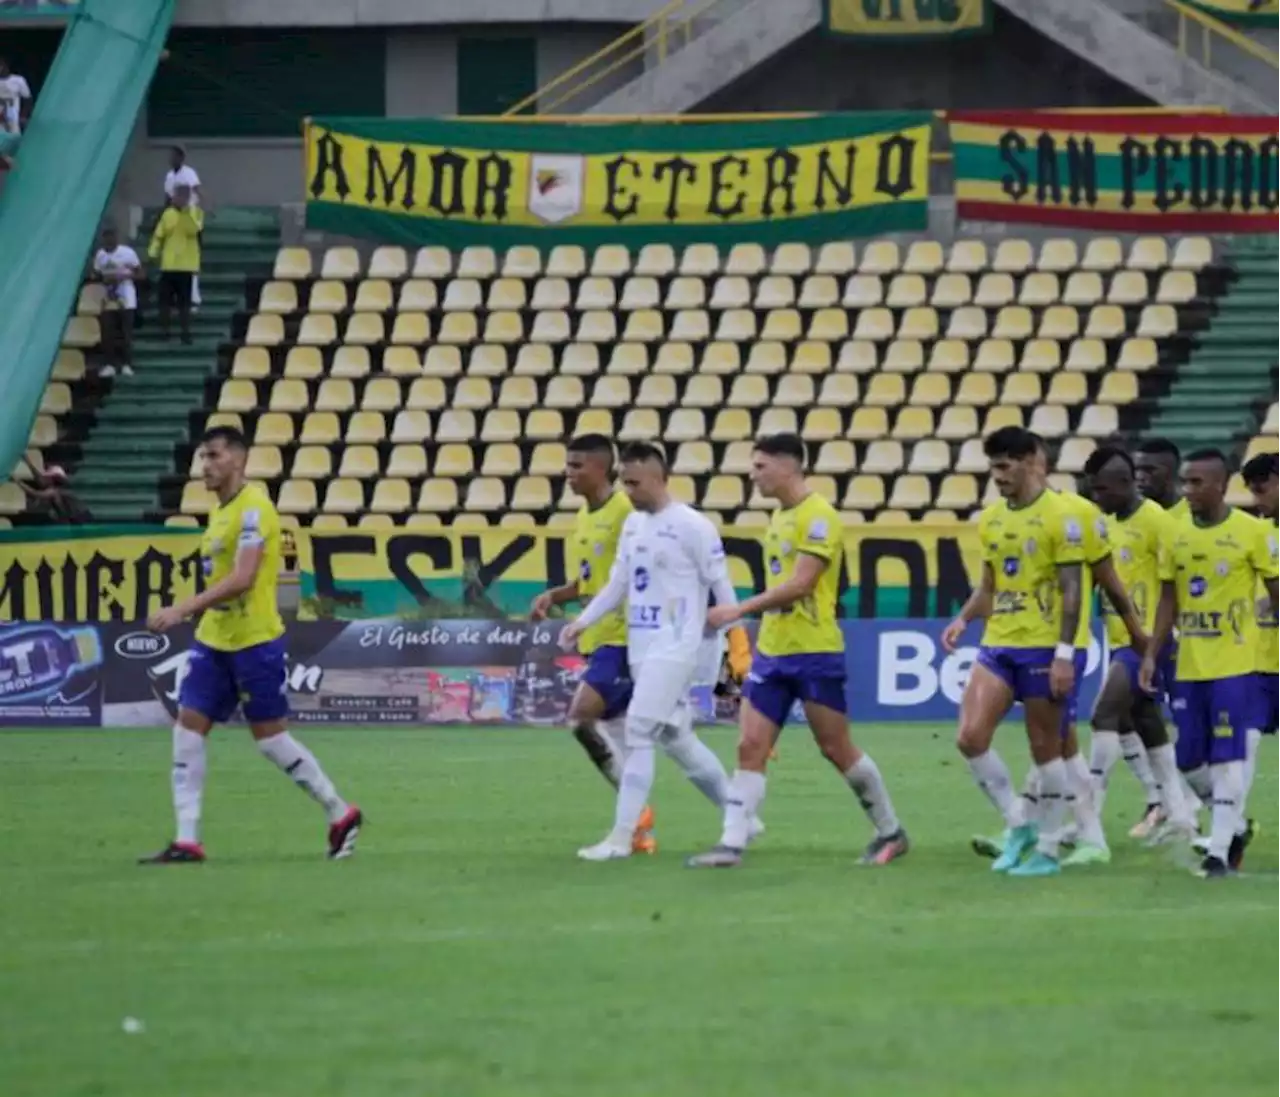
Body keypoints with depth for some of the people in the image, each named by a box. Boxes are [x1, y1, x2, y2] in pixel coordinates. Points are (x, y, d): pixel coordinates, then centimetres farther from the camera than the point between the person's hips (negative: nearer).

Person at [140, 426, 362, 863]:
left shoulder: (252, 508, -15)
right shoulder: (221, 511, 13)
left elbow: (242, 578, -25)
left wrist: (183, 609, -29)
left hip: (254, 642, -9)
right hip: (214, 640, 9)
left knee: (270, 736, 0)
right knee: (188, 728, -2)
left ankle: (341, 815, 16)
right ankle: (187, 840, -2)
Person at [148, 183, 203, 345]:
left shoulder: (196, 212, -1)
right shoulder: (168, 214, 7)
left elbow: (193, 230, -19)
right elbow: (158, 235, 8)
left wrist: (187, 212, -24)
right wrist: (153, 253, -4)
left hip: (187, 265, -3)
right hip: (168, 264, 3)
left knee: (184, 301, -1)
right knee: (165, 300, 3)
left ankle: (186, 332, 4)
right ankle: (163, 331, 11)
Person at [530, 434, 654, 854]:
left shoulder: (625, 512, -14)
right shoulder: (584, 516, 14)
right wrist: (554, 596, 8)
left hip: (623, 637, -9)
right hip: (597, 640, 9)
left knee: (582, 717, -19)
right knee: (614, 733, 9)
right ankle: (639, 827, 15)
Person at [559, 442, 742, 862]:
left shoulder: (692, 527, -11)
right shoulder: (633, 524, 11)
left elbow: (721, 586, -8)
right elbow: (618, 583, 16)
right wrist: (583, 622, 3)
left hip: (675, 649, -8)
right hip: (641, 649, 8)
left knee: (638, 732, -14)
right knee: (676, 738, 13)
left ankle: (621, 836, -13)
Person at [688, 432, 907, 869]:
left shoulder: (817, 516, -13)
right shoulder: (779, 517, 14)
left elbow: (800, 583, -21)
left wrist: (741, 609, -23)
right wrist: (761, 627, 17)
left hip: (814, 653, -8)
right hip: (772, 652, 8)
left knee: (837, 750, 0)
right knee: (750, 746, -2)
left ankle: (890, 833, 15)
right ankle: (732, 844, -6)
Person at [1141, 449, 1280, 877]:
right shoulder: (1178, 535, 7)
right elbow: (1168, 601, 13)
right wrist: (1152, 655, 8)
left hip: (1235, 667, -6)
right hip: (1189, 668, 6)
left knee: (1228, 757, -8)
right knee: (1190, 762, 6)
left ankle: (1220, 850, -3)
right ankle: (1236, 825, 27)